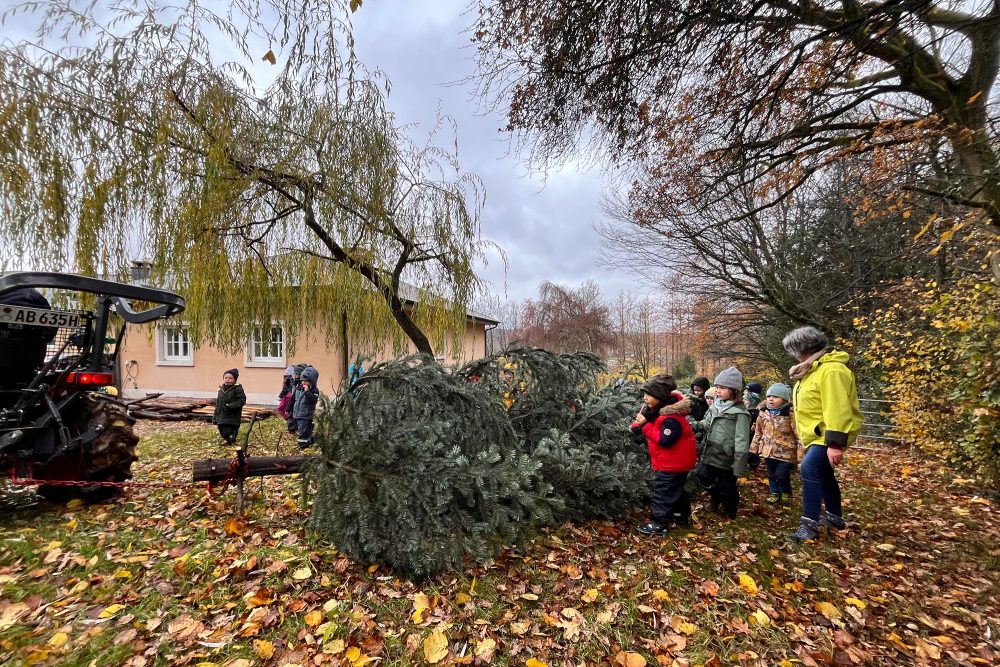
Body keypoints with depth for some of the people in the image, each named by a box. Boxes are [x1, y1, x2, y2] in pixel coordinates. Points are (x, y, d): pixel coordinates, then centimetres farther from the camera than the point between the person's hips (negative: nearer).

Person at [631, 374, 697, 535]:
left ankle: (660, 524, 8)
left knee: (662, 493, -2)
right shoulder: (657, 410, 2)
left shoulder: (671, 417, -29)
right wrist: (638, 424, -16)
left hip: (672, 463, -10)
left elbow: (664, 440, -34)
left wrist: (645, 424, -30)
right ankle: (682, 516, 41)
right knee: (676, 490, 25)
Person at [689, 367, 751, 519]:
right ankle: (715, 499, 47)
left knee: (727, 487, 11)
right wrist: (695, 426, -4)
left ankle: (729, 513, 35)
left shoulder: (739, 413, -18)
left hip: (726, 459, -7)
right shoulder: (715, 406, 4)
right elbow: (707, 424, 15)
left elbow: (741, 441, -19)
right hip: (710, 454, 7)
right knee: (705, 477, 21)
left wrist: (739, 465, -19)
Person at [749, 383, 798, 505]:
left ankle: (786, 494, 23)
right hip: (768, 451, 5)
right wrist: (754, 448, 13)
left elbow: (799, 434, -12)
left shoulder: (791, 415, -13)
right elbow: (758, 433, 12)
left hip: (785, 452, -5)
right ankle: (774, 493, 33)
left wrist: (800, 453, -15)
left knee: (782, 475, -2)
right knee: (771, 474, 15)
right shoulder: (763, 414, 2)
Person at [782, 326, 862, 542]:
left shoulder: (831, 370, -23)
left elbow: (837, 409, -30)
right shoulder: (813, 369, 12)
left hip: (828, 435, -11)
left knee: (810, 470, -22)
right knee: (824, 474, 21)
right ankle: (834, 516, 39)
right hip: (816, 434, 11)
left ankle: (809, 524, -17)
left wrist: (835, 443, -32)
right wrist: (804, 436, 23)